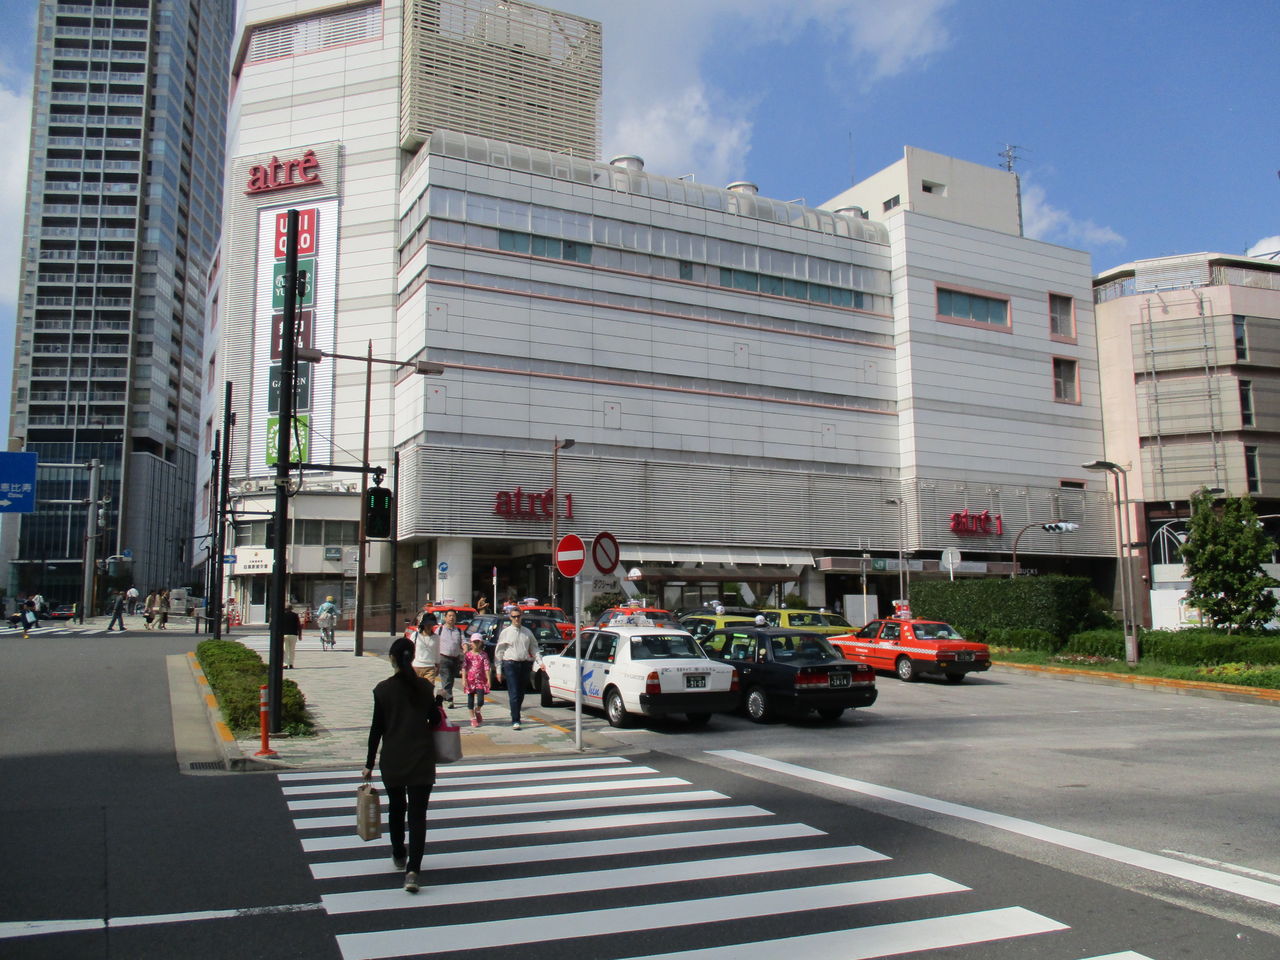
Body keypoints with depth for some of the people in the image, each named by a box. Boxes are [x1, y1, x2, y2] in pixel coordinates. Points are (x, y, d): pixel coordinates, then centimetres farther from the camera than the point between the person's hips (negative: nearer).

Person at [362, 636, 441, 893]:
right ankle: (412, 870, -12)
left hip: (392, 760, 0)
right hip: (422, 759, 0)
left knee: (396, 808, 20)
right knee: (418, 814, 0)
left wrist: (369, 763, 3)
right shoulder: (425, 686, -2)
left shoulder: (383, 689, -7)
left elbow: (377, 728, -5)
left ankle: (399, 857, 36)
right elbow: (435, 720, 4)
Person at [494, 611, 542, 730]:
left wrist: (540, 662, 1)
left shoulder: (527, 632, 13)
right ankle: (515, 721, -11)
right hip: (510, 664, -4)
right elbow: (499, 652, 3)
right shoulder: (505, 632, 3)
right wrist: (499, 670, -2)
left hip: (525, 664, 4)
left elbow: (534, 648, 15)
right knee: (514, 694, -10)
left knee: (521, 693, 9)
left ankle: (515, 716, 25)